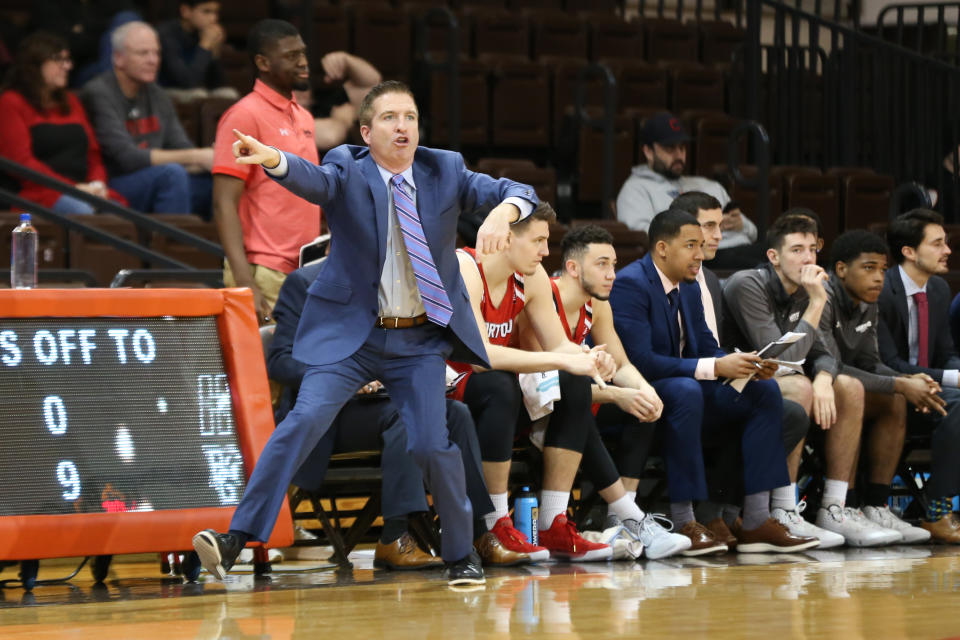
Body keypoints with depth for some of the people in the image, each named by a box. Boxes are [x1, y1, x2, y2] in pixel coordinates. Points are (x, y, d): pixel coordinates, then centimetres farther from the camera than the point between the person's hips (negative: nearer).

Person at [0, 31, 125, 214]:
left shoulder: (71, 101, 27)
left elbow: (93, 151, 23)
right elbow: (22, 161, -5)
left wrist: (97, 183, -1)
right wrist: (73, 187, -13)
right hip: (41, 193, -6)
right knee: (82, 211, -39)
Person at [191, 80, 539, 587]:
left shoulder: (444, 171, 3)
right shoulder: (348, 171, -4)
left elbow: (517, 192, -5)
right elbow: (314, 180, -25)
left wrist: (503, 212, -30)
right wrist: (273, 160, -48)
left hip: (420, 341, 2)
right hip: (350, 334, -2)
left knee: (431, 444, -9)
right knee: (305, 420, -18)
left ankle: (461, 554, 13)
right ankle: (237, 537, -20)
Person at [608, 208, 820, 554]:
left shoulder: (689, 288, 13)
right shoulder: (630, 285, -17)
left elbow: (707, 349, 12)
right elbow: (640, 361, -26)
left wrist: (746, 365, -11)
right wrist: (716, 368, -29)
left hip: (686, 393, 9)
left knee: (765, 390, -6)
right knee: (685, 390, -38)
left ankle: (756, 522, -13)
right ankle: (683, 522, -34)